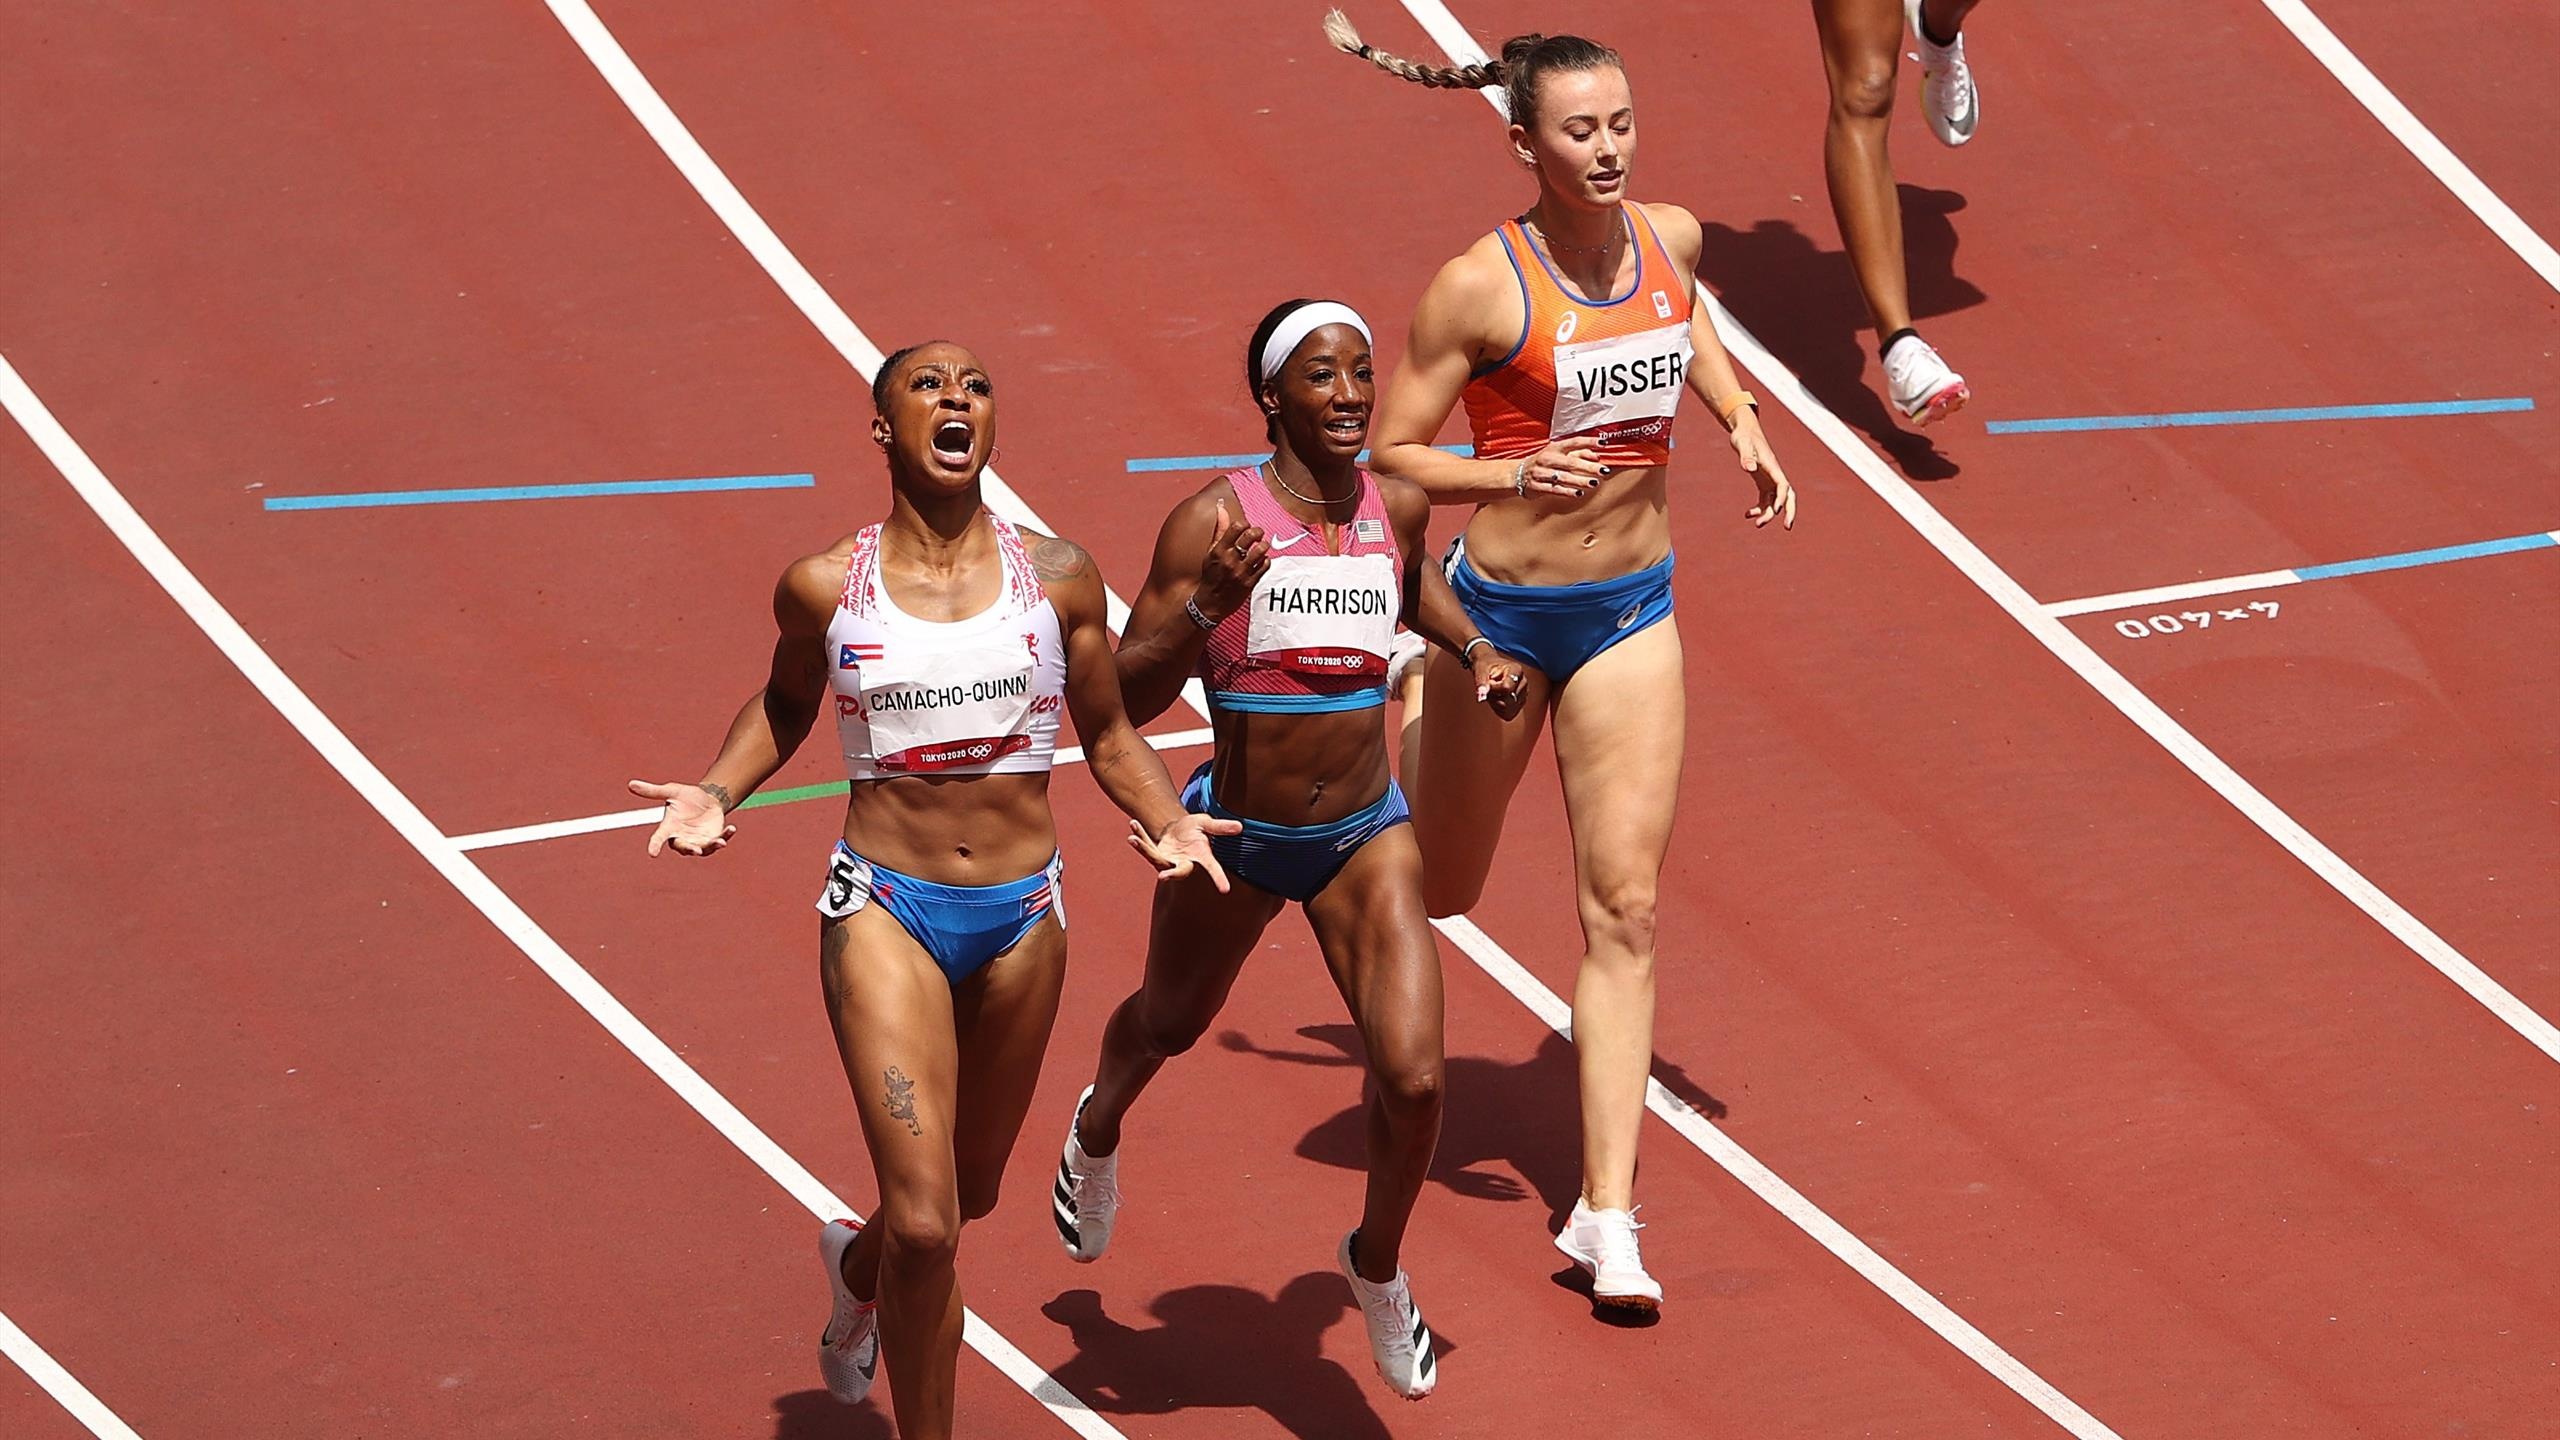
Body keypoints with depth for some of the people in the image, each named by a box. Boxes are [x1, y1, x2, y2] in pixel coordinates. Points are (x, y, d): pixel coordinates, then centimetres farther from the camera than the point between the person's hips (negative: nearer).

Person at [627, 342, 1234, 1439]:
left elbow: (1109, 734, 10)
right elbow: (784, 707, 15)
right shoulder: (825, 589, -4)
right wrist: (715, 793, -2)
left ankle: (856, 1267, 56)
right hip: (885, 907, -3)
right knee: (926, 1225, -13)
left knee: (968, 1193, 21)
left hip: (1021, 913, 3)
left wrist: (1169, 821, -8)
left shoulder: (1056, 577, -1)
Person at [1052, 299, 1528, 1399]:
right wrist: (1206, 609, -35)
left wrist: (1477, 649, 6)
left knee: (1413, 1076, -12)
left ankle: (1377, 1264, 17)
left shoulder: (1397, 505, -4)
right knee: (1169, 1024, 25)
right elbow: (1125, 700, -19)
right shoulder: (1213, 521, -18)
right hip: (1235, 837, -2)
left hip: (1367, 838, 2)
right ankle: (1099, 1127, 62)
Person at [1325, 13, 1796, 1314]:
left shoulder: (1670, 237, -3)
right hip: (1501, 609, -3)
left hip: (1631, 611, 3)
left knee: (1624, 911, -5)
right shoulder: (1480, 287, -18)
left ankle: (1606, 1212, -5)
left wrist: (1740, 419, 8)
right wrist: (1521, 476, -28)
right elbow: (1389, 457, -14)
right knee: (1441, 891, 16)